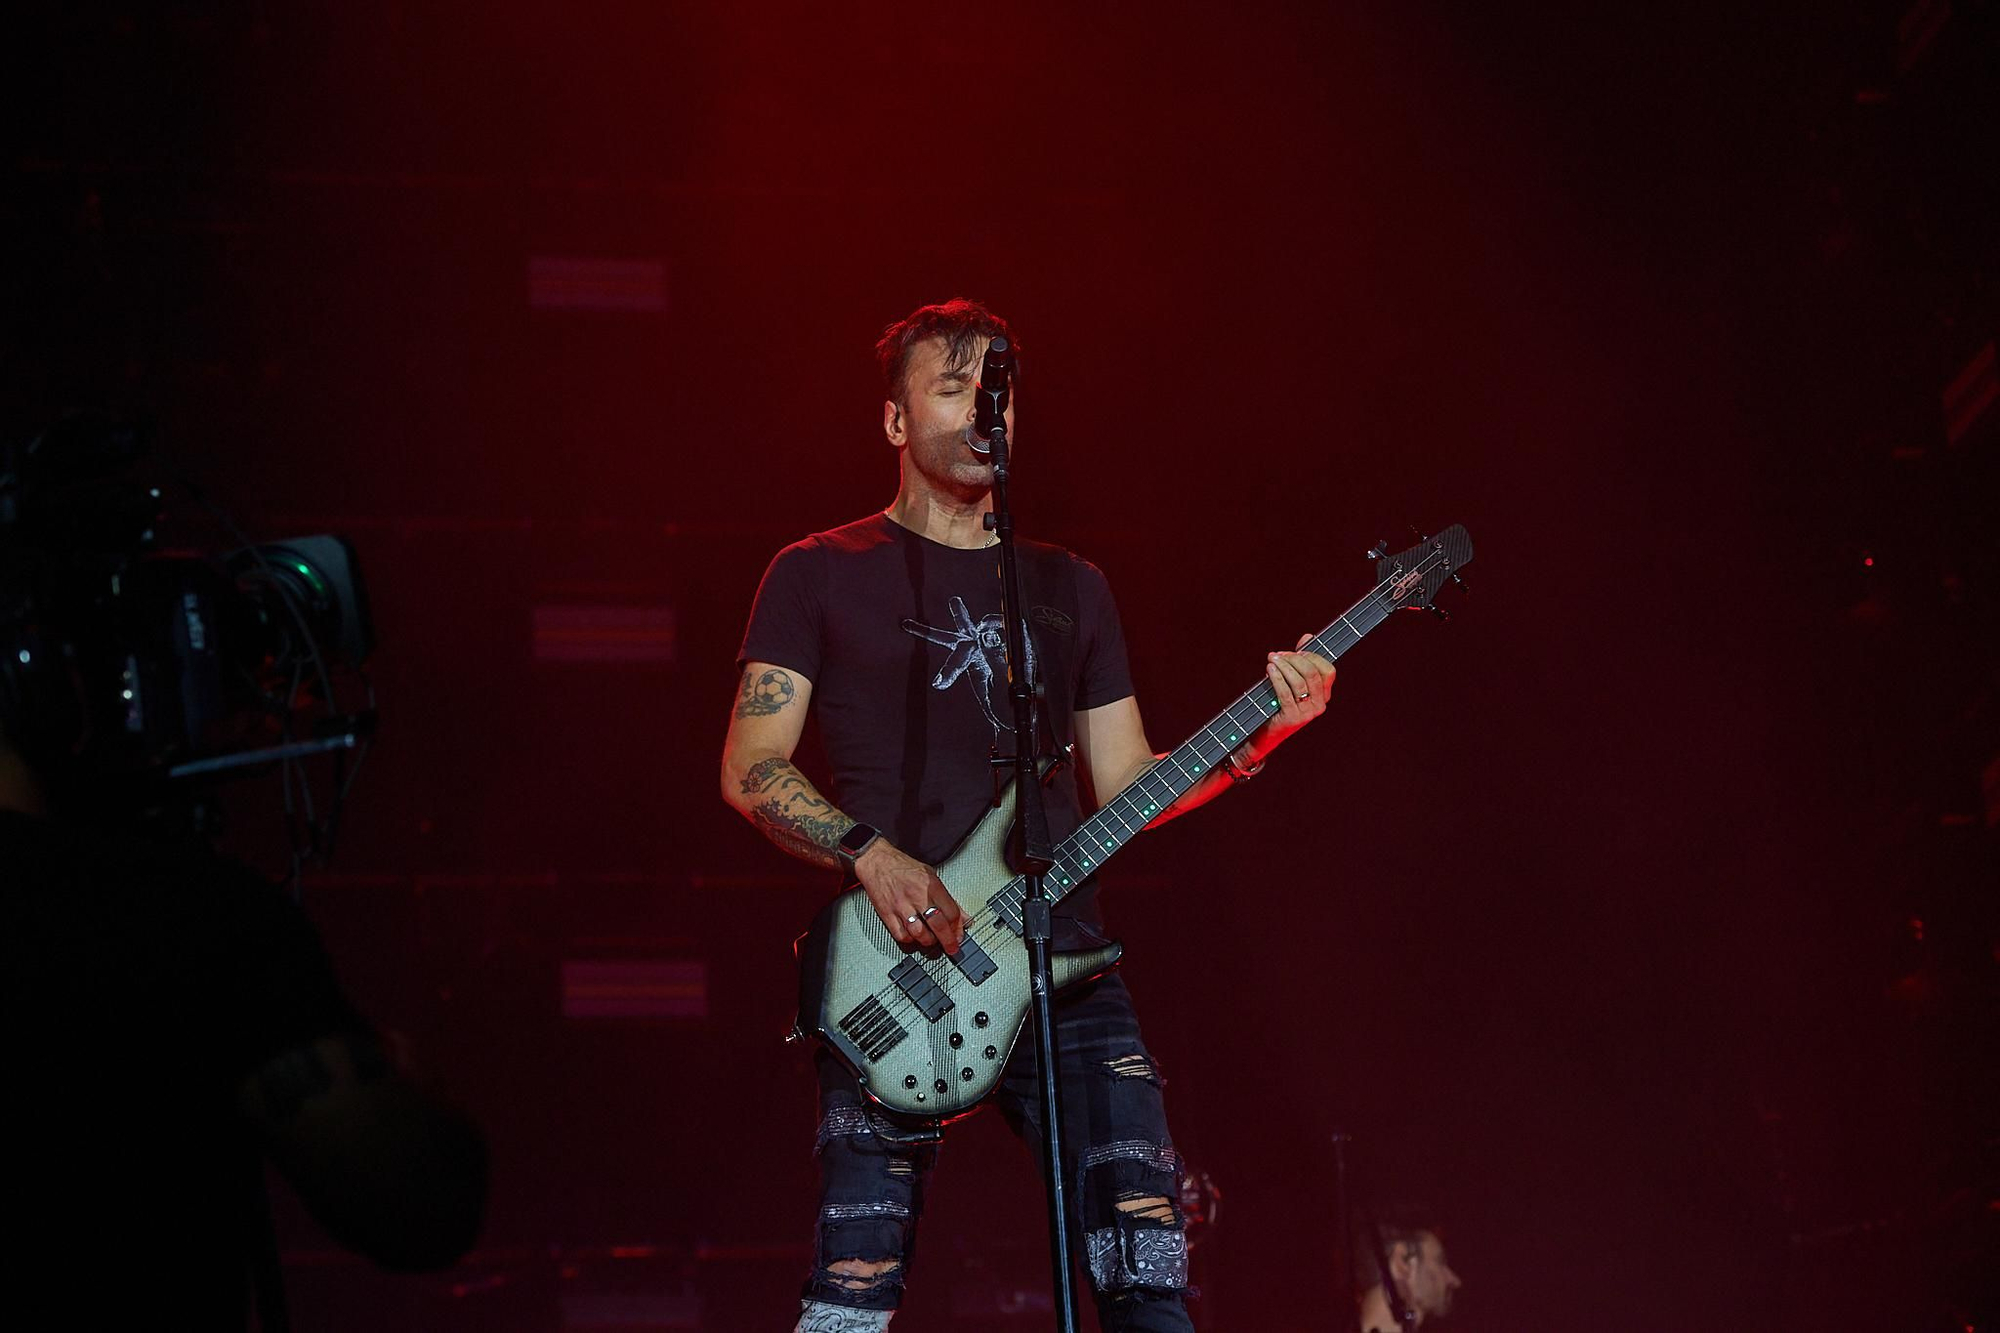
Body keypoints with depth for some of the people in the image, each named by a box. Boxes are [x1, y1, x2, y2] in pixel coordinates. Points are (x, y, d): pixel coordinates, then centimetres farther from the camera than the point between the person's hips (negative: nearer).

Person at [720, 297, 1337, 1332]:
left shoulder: (1070, 587, 21)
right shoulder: (820, 575, 9)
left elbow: (1124, 783, 17)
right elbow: (750, 770, 1)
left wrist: (1256, 738, 1)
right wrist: (873, 856, -15)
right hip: (897, 973, -3)